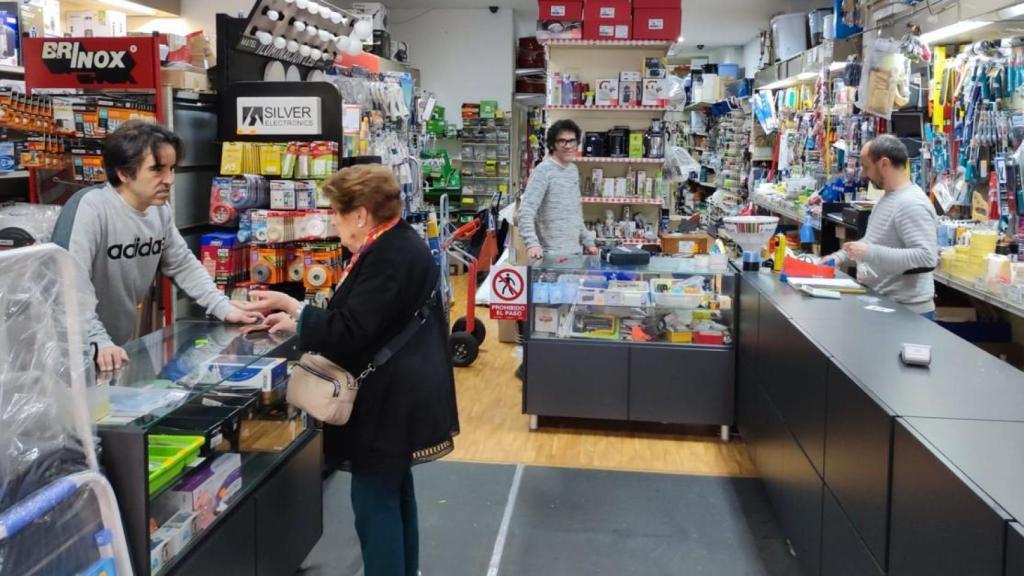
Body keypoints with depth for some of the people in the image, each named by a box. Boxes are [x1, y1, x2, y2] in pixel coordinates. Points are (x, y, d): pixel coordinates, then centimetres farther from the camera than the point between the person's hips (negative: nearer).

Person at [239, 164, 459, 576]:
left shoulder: (390, 256, -23)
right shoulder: (396, 244, 10)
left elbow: (350, 331, -25)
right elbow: (364, 318, 14)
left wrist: (295, 317, -11)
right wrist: (299, 313, 8)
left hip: (390, 400, -11)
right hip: (398, 395, 11)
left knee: (375, 502, -1)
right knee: (395, 493, 21)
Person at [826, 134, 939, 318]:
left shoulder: (912, 204, -21)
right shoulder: (889, 197, 12)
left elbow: (927, 257, -29)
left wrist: (870, 253, -29)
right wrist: (841, 255, 12)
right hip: (882, 304, 9)